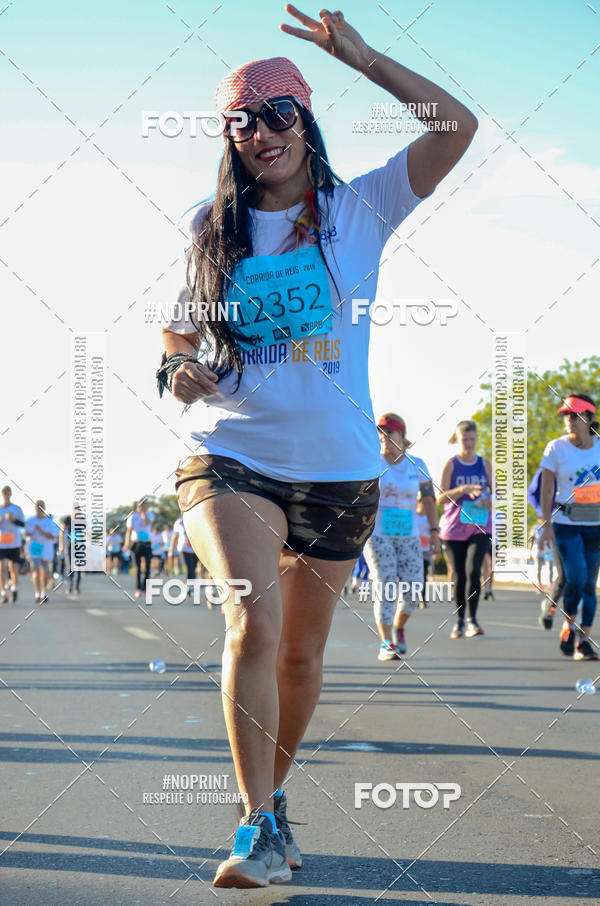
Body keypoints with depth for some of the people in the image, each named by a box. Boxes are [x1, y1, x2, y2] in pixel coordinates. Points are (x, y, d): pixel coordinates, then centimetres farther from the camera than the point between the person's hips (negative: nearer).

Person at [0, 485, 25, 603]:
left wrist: (13, 519, -16)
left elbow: (23, 525, 2)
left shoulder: (17, 509, 2)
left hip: (14, 543, -1)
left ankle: (15, 589, 26)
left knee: (13, 567, 4)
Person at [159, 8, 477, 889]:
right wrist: (179, 368, -8)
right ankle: (261, 827, -17)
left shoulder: (359, 208, 2)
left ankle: (275, 791, 35)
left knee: (301, 652, 11)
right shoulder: (211, 229, 6)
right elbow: (179, 323, 16)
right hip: (231, 460, -1)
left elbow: (457, 126, -6)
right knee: (253, 621, -24)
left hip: (339, 469, 1)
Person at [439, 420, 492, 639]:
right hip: (454, 527, 0)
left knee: (473, 569, -17)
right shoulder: (450, 465, 1)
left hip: (480, 527, 0)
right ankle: (459, 620, 19)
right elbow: (440, 497, -8)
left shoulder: (485, 465, 8)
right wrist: (463, 490, -23)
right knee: (458, 574, 6)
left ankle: (472, 619, -13)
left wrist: (491, 501, -9)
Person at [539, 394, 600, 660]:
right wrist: (547, 525, -6)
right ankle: (568, 626, 10)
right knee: (576, 578, -15)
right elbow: (546, 490, -1)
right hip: (566, 523, -3)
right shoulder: (556, 448, -4)